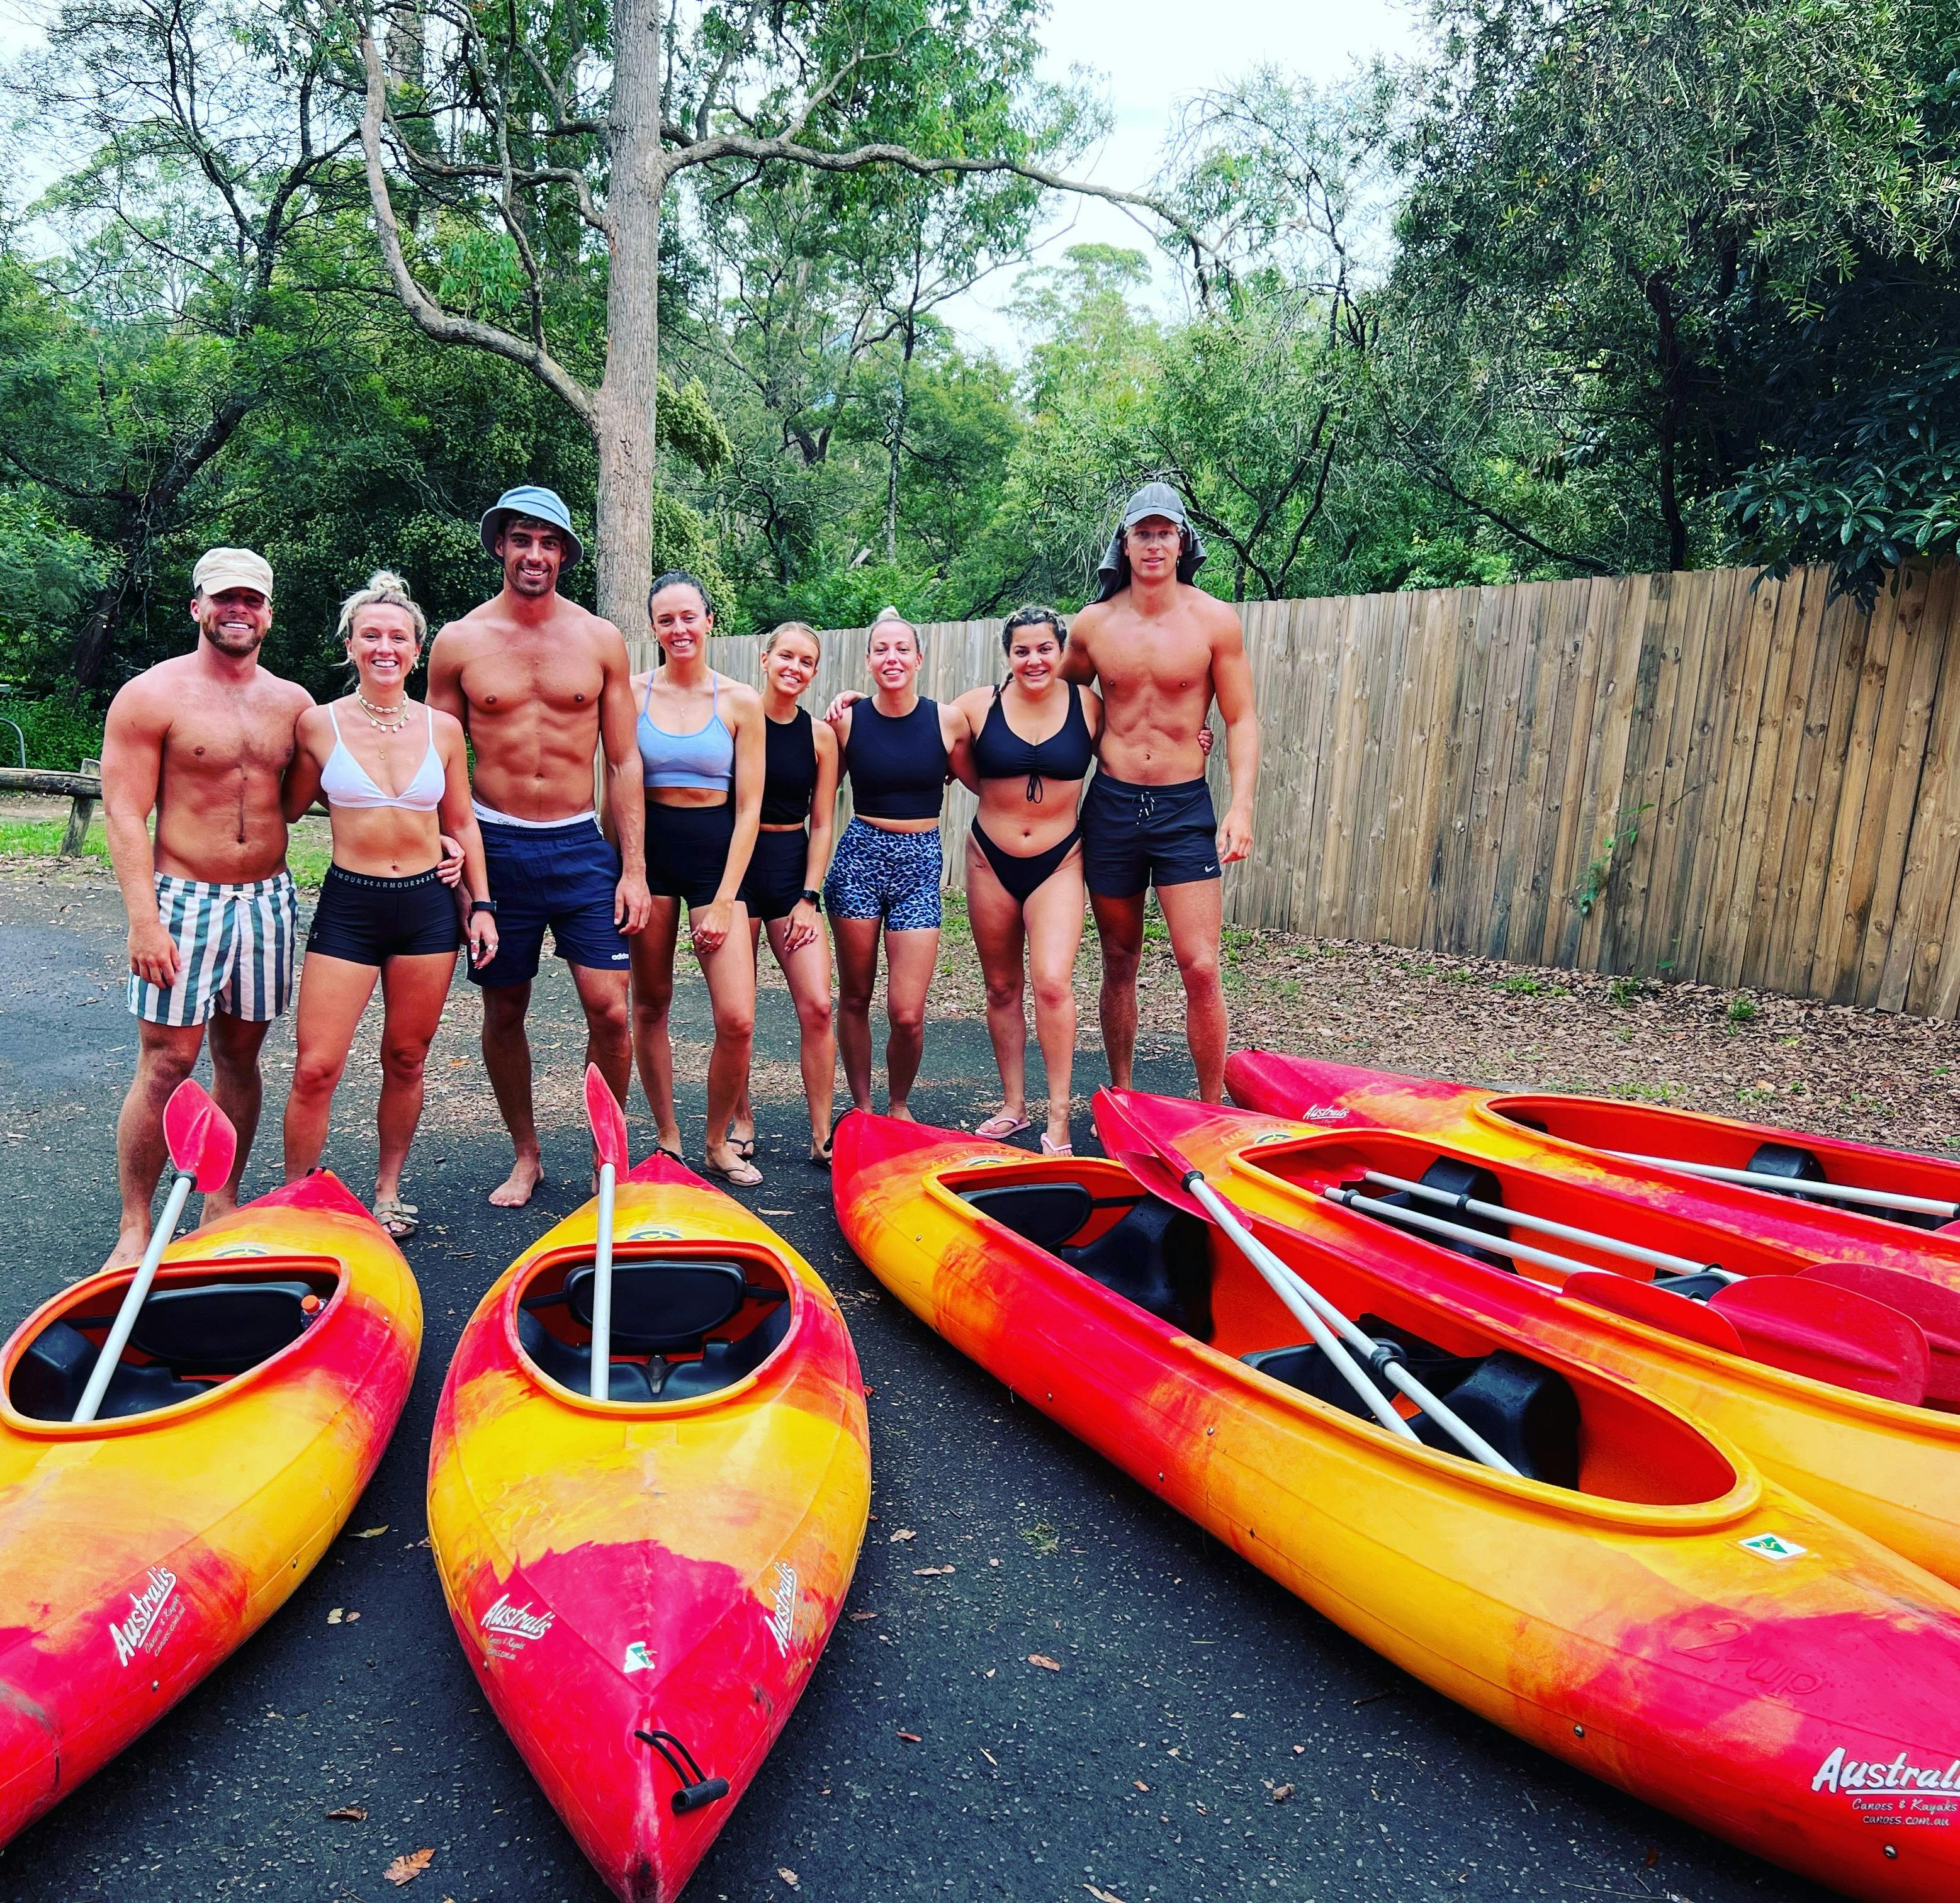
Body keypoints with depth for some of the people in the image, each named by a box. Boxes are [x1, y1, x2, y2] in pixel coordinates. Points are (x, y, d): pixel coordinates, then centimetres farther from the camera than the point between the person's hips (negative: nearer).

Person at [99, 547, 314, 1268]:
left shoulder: (293, 702, 10)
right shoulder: (151, 696, -3)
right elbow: (124, 815, -7)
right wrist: (143, 919, -16)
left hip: (267, 901, 4)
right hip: (184, 900, -4)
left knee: (240, 1056, 10)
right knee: (166, 1062, -4)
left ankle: (222, 1206, 22)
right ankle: (134, 1229, 7)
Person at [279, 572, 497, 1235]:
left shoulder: (442, 728, 4)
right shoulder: (320, 724, -1)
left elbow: (461, 822, 11)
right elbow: (287, 811, 11)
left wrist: (482, 905, 8)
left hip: (428, 906, 2)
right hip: (347, 906, -2)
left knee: (406, 1060, 10)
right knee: (316, 1069, -4)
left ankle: (388, 1191, 27)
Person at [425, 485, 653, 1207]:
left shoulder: (600, 640, 4)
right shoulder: (459, 642, 3)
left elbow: (624, 760, 4)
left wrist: (633, 867, -1)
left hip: (582, 846, 0)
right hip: (495, 848, 1)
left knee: (609, 1011, -7)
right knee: (504, 1012, 9)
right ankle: (525, 1156, 27)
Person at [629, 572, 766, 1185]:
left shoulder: (741, 701, 0)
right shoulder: (632, 692, 2)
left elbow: (748, 808, -1)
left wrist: (724, 900, -7)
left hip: (716, 853, -1)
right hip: (649, 851, 1)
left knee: (737, 1020, -8)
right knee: (650, 1004, 8)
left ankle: (717, 1143, 14)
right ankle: (667, 1139, 25)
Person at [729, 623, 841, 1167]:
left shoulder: (820, 734, 5)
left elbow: (822, 823, 6)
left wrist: (809, 897, -1)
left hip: (794, 869, 2)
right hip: (736, 862, -2)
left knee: (817, 1006, -5)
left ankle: (822, 1137, 5)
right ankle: (742, 1124, 19)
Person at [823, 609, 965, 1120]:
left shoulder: (948, 718, -3)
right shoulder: (849, 719, -1)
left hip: (919, 864, -1)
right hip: (859, 855, 1)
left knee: (907, 1015, -5)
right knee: (854, 998, 9)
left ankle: (899, 1106, 22)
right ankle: (861, 1106, 28)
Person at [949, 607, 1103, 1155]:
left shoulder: (1089, 706, -4)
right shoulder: (978, 706, -6)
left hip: (1059, 862, -1)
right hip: (991, 860, 2)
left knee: (1052, 983, -15)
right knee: (1002, 988, 10)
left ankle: (1059, 1117, -3)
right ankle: (1014, 1106, 25)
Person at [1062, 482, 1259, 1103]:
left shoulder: (1214, 620, -3)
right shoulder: (1092, 624, 2)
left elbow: (1241, 720, -1)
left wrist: (1241, 809, -12)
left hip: (1185, 806, -2)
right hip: (1111, 803, 2)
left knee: (1200, 968, -8)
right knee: (1119, 964, 11)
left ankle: (1212, 1110, 7)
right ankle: (1120, 1095, 27)